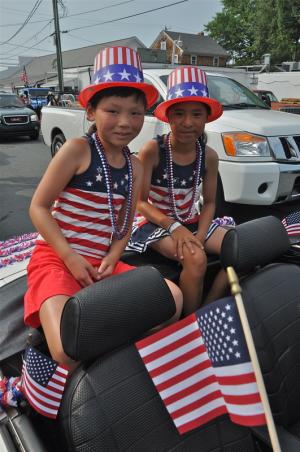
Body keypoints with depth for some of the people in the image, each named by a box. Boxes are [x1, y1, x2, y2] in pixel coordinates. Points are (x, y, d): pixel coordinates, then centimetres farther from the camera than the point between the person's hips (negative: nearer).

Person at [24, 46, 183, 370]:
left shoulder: (134, 167, 9)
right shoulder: (77, 150, -8)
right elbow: (39, 206, -8)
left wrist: (112, 257, -6)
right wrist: (70, 257, -16)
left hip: (102, 262, 6)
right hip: (55, 258, -5)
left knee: (173, 297, -13)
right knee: (69, 350, -28)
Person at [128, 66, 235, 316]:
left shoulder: (209, 156, -5)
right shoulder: (152, 150, -17)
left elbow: (209, 202, 2)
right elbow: (140, 201, -14)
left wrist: (200, 235, -15)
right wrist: (174, 227, -26)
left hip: (191, 221, 5)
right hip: (155, 222, -5)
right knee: (196, 260, -30)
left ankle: (208, 308, 2)